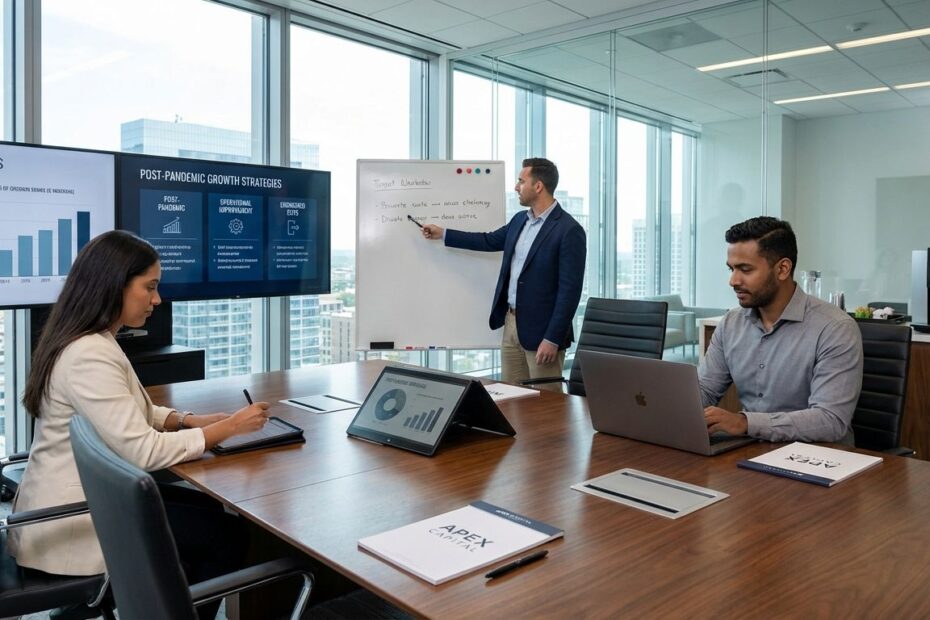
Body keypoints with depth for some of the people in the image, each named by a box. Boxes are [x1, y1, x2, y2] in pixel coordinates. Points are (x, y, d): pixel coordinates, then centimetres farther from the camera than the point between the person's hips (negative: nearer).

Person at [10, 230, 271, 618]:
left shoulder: (93, 341, 7)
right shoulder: (89, 355, -27)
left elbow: (133, 413, 14)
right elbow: (144, 451, -28)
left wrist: (193, 420, -2)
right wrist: (230, 427, -20)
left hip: (84, 499, 10)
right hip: (69, 526, -10)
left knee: (209, 509, 15)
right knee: (227, 535, -4)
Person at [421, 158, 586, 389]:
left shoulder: (569, 230, -16)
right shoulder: (519, 220, 10)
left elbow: (569, 289, -18)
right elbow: (489, 241, 25)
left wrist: (553, 339, -20)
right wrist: (442, 233, 27)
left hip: (541, 329, -8)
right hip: (511, 322, 8)